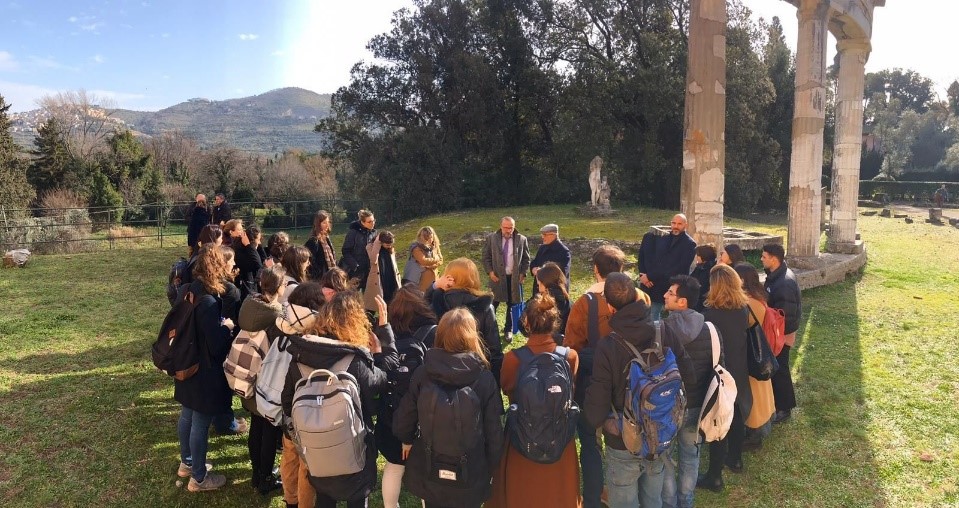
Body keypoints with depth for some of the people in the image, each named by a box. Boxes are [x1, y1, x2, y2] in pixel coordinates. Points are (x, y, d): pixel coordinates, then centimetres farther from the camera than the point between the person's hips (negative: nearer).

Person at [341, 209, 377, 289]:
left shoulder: (373, 232, 3)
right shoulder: (353, 232, -12)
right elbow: (346, 251, -11)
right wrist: (355, 266, -17)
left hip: (366, 270, 4)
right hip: (351, 270, -4)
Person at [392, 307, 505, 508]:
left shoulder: (423, 373, -14)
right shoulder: (484, 378, -17)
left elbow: (405, 414, -2)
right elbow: (494, 429, -10)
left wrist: (407, 439, 20)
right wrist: (491, 466, 7)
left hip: (429, 471, 2)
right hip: (470, 475, -1)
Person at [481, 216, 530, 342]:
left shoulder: (522, 240, -1)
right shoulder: (491, 238, -1)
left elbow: (526, 259, 7)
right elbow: (486, 257, 3)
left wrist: (523, 273, -2)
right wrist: (490, 272, -6)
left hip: (515, 278, 1)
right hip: (497, 277, -1)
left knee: (512, 305, 9)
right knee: (493, 304, 1)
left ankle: (508, 329, 23)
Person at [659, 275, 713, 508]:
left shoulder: (662, 329, -23)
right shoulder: (707, 329, -6)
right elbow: (715, 366, 3)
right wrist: (701, 395, 15)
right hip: (696, 404, 5)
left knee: (665, 458, 14)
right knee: (690, 456, 20)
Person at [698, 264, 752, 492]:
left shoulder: (711, 313, -25)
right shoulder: (743, 309, -5)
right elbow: (741, 335, 7)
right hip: (738, 373, 7)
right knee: (736, 416, 23)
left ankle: (715, 476, 12)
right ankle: (735, 459, 43)